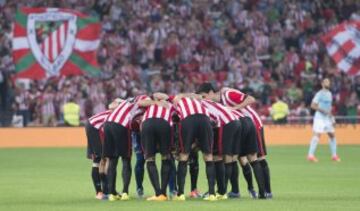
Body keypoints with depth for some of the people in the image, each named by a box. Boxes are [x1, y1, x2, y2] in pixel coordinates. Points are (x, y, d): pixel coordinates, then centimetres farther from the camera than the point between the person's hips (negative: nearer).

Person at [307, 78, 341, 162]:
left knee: (332, 135, 10)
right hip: (319, 117, -8)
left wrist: (331, 117, 17)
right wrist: (323, 110, -22)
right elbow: (313, 105, -14)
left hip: (327, 118, 8)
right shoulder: (319, 94, -9)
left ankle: (334, 155, 19)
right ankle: (310, 155, -18)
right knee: (317, 134, -16)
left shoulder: (329, 94, 15)